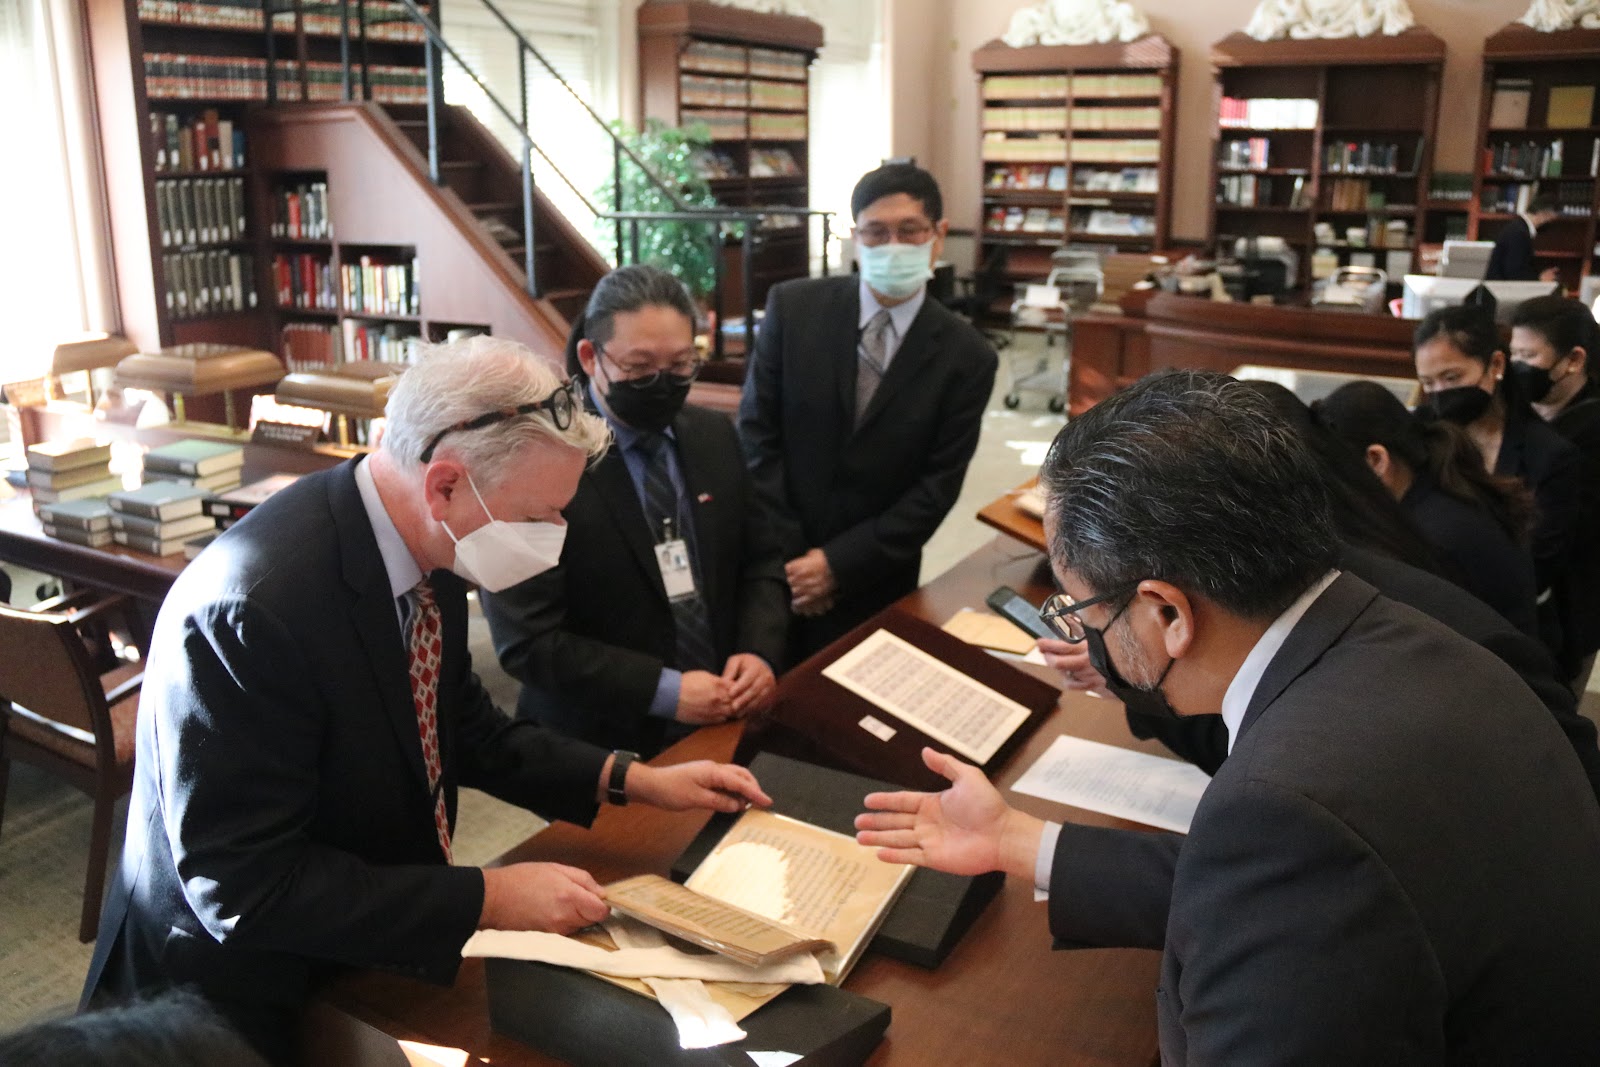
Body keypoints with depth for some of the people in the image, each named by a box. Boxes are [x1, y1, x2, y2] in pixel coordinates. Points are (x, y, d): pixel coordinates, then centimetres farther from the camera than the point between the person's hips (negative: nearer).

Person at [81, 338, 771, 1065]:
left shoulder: (425, 547, -7)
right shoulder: (252, 608, -30)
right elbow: (243, 888, -26)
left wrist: (630, 780, 1)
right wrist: (488, 898, -23)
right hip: (249, 1003, -6)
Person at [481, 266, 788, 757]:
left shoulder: (714, 435, 4)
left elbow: (760, 561, 11)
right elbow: (527, 642, -15)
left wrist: (760, 653, -6)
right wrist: (664, 690, -18)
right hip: (601, 748, -3)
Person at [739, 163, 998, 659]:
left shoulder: (966, 355, -7)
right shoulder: (793, 307, -7)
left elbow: (939, 485, -7)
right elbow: (756, 432, -6)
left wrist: (840, 563, -13)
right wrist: (786, 555, -11)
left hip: (875, 580, 0)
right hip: (775, 563, 1)